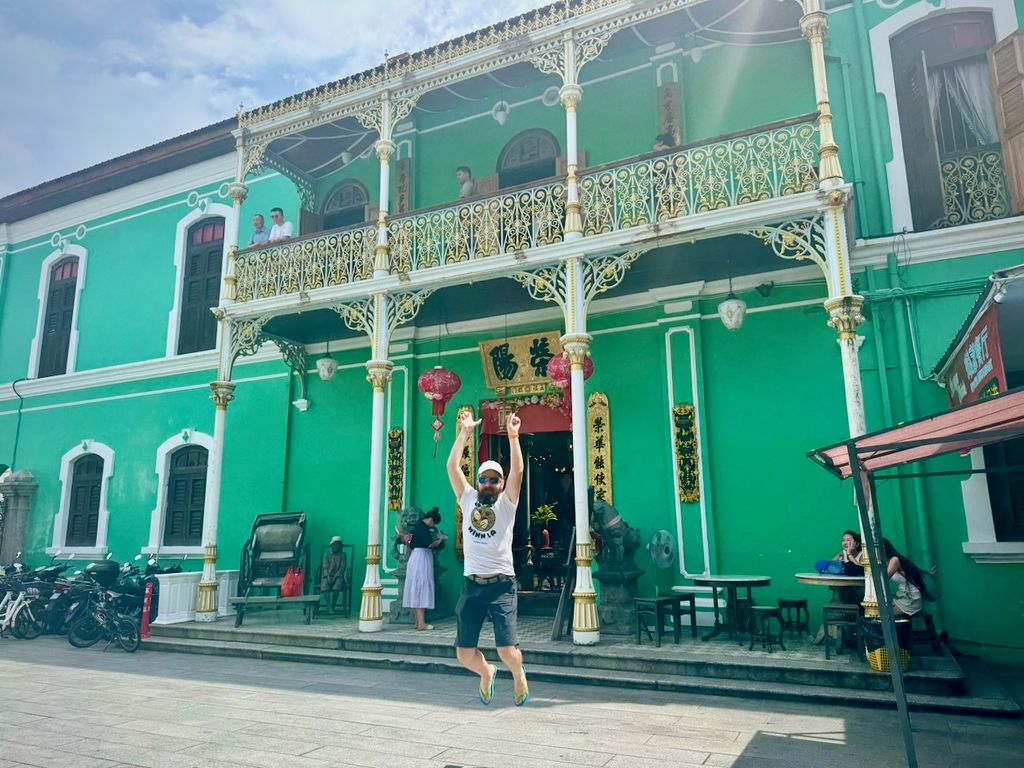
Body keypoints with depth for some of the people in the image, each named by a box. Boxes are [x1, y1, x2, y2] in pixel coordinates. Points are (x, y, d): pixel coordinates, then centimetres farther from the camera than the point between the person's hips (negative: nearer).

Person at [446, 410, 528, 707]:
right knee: (464, 653, 0)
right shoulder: (468, 499, 12)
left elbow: (517, 471, -9)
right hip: (472, 585, 3)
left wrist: (513, 436, -13)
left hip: (501, 585, -3)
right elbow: (452, 467, 6)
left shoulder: (506, 503, 5)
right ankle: (486, 673, 36)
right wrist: (465, 433, 5)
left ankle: (518, 674, 26)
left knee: (507, 651, -11)